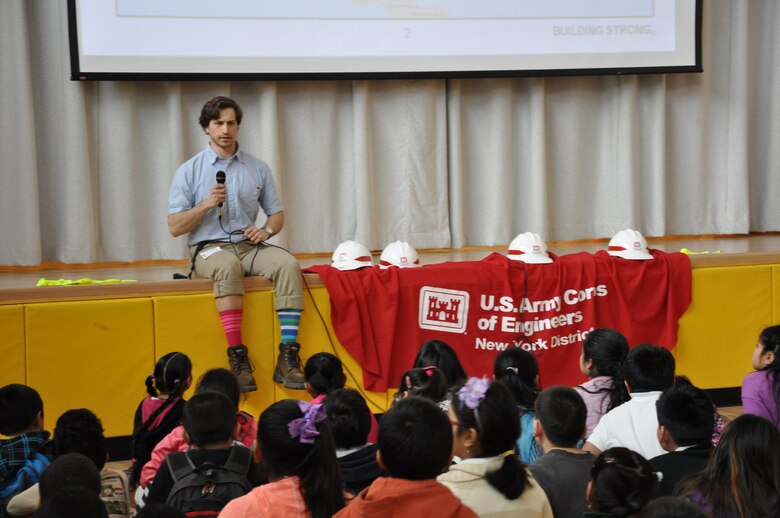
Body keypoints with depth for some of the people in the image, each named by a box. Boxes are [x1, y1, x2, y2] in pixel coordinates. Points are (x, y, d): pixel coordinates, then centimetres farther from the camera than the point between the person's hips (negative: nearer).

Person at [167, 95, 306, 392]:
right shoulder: (189, 171, 6)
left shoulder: (258, 169, 14)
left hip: (250, 245, 3)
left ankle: (288, 355, -33)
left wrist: (266, 230, -4)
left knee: (288, 264, -29)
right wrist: (206, 204, -14)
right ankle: (237, 357, -40)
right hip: (209, 248, -3)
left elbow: (277, 214, 19)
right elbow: (175, 227, 2)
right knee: (228, 267, -39)